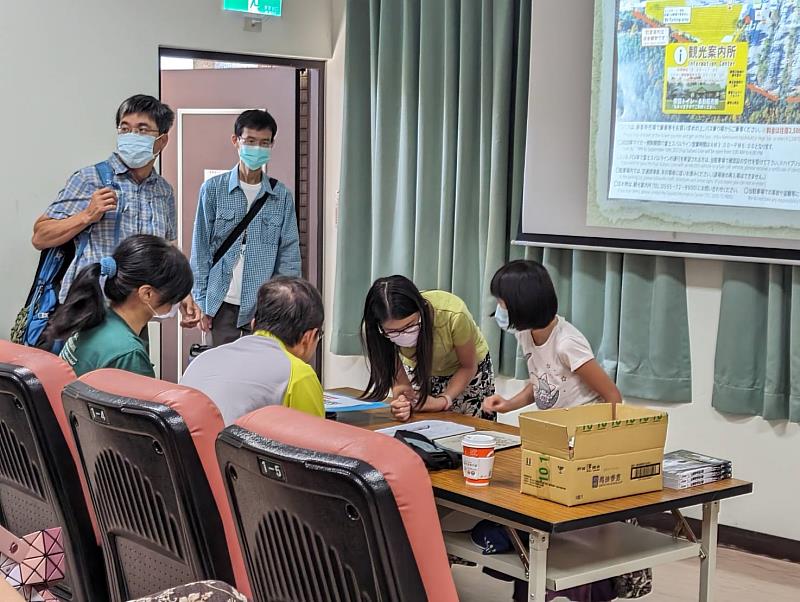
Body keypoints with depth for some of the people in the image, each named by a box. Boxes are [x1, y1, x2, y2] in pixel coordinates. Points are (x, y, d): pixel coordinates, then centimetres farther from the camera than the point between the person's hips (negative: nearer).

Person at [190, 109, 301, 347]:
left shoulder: (281, 196, 5)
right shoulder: (213, 189, 2)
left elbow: (289, 256, 7)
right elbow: (200, 250, 4)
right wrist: (201, 303, 1)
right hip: (223, 303, 0)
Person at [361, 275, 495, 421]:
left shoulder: (453, 315, -40)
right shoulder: (374, 330, -31)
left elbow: (468, 367, -22)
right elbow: (399, 379, -22)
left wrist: (443, 401, -36)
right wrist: (402, 403, -44)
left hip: (468, 376, -2)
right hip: (419, 374, 2)